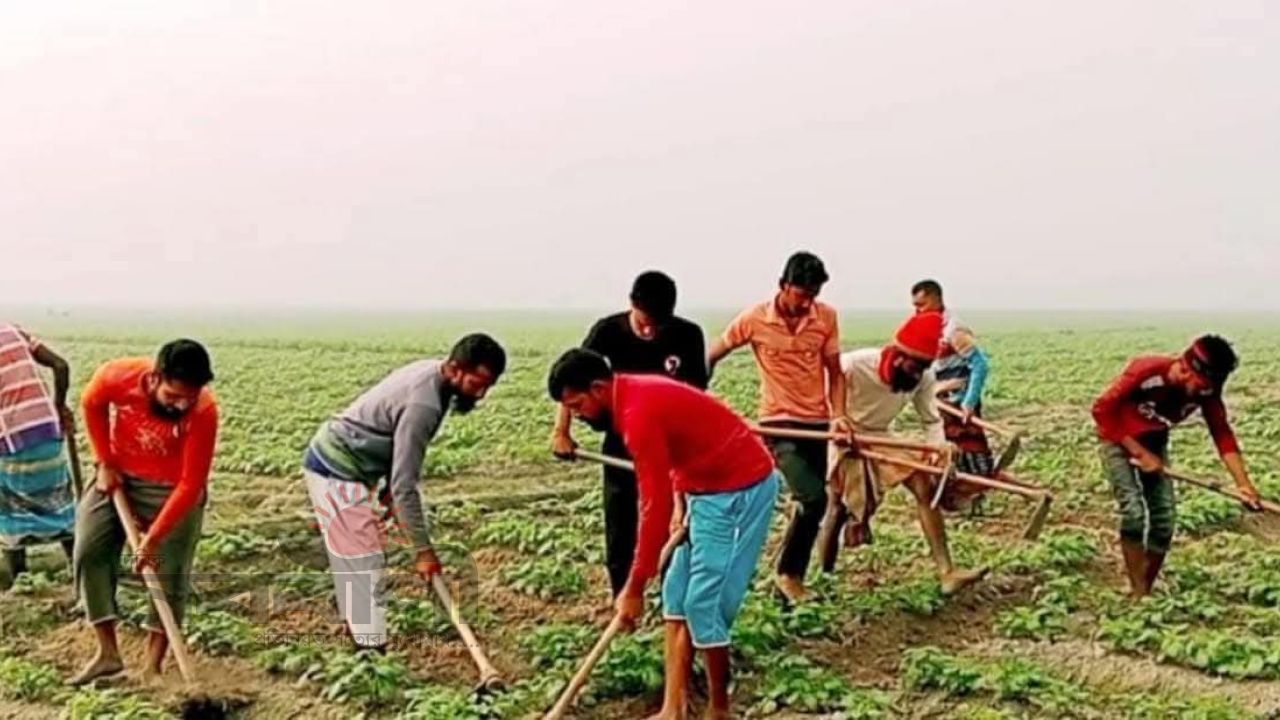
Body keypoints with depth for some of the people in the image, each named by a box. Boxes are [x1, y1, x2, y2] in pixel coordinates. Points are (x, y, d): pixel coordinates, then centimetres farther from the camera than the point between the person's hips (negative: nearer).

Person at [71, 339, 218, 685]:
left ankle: (153, 666, 6)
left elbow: (191, 484, -27)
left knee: (170, 574, -4)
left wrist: (153, 538, -27)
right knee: (89, 551, -7)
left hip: (172, 489, -3)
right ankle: (107, 652, 0)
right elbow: (92, 405, -2)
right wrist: (105, 462, -5)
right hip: (118, 476, 3)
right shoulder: (118, 376, -29)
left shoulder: (204, 411, -34)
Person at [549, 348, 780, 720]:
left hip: (740, 489, -10)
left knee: (704, 605, -7)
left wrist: (634, 588, -19)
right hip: (714, 487, 10)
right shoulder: (636, 395, 5)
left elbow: (655, 505, -24)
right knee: (677, 597, 9)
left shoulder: (639, 413, -25)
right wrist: (681, 503, 1)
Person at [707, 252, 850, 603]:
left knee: (811, 503, 8)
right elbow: (711, 357, 1)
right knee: (813, 498, -18)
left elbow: (834, 371, 3)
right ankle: (788, 572, 2)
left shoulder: (827, 317, -4)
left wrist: (838, 414, -11)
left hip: (816, 422, 4)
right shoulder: (755, 319, -10)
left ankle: (791, 577, 23)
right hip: (780, 422, -4)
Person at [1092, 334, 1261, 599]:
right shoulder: (1145, 371, -34)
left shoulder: (1206, 391, -20)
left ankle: (1147, 592, 11)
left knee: (1164, 518, -3)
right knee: (1133, 510, -21)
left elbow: (1222, 434, -14)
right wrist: (1139, 453, -25)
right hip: (1118, 438, -5)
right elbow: (1102, 410, -27)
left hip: (1154, 442, 5)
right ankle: (1138, 595, -15)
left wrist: (1244, 483, -24)